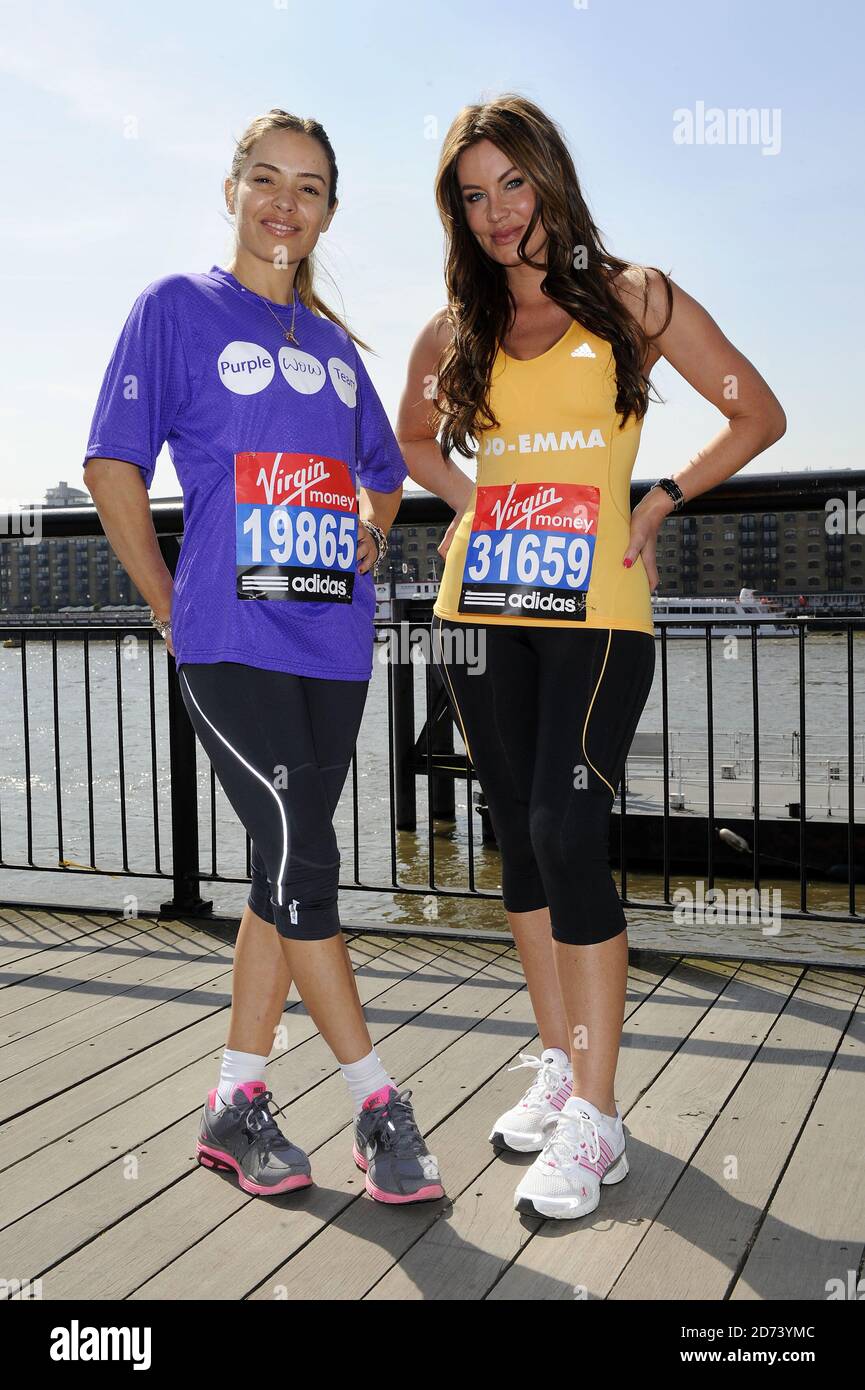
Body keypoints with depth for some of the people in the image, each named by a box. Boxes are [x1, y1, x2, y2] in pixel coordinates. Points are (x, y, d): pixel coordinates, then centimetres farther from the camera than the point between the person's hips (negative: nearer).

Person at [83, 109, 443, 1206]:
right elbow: (112, 465, -1)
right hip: (230, 641, -6)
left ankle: (237, 1101, 19)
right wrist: (169, 606, -3)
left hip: (331, 642, 6)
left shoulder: (333, 343, 17)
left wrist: (368, 540, 12)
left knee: (290, 868, 7)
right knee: (303, 861, -11)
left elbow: (382, 471, 30)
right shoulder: (177, 308, 3)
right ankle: (378, 1106, 2)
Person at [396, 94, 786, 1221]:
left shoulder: (632, 299, 4)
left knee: (567, 831, -14)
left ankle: (593, 1119, -5)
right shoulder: (455, 332, 12)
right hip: (482, 603, 4)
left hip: (595, 603, -4)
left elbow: (758, 415, 7)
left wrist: (658, 505, -3)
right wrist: (476, 509, 12)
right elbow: (416, 438, 30)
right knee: (520, 833, 7)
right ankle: (559, 1065, 22)